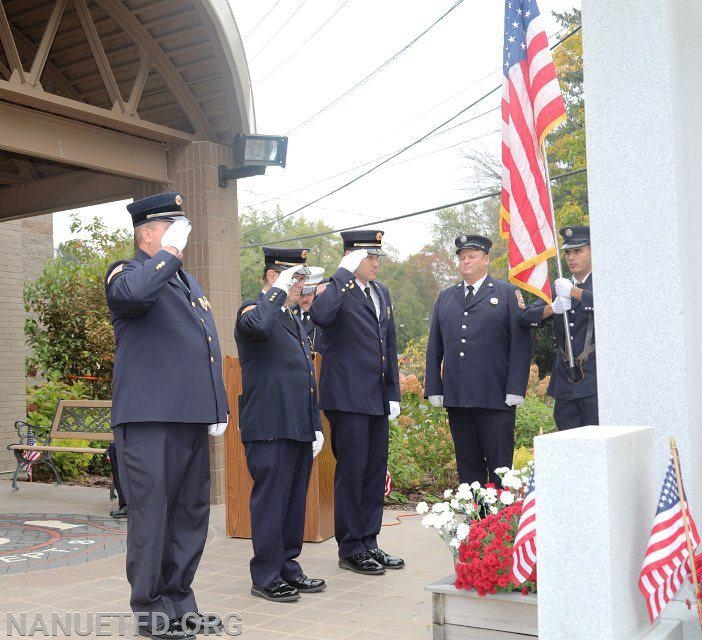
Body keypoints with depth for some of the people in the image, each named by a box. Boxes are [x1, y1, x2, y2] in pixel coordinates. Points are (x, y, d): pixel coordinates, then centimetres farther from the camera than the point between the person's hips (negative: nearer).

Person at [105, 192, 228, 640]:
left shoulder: (190, 283, 22)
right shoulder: (127, 273, -2)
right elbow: (131, 293, -30)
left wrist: (219, 407, 17)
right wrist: (169, 253, -17)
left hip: (192, 419, 8)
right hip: (149, 419, -8)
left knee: (191, 514, 12)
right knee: (152, 513, 0)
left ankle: (179, 602, 24)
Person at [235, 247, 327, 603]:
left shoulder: (294, 321, 21)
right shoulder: (253, 309, -6)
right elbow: (257, 325, -35)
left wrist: (316, 426, 19)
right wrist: (279, 291, -21)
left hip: (298, 429, 9)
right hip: (269, 428, -9)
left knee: (295, 501, 14)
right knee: (271, 501, -2)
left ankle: (288, 568, 25)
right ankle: (266, 577, 8)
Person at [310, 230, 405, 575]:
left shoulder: (382, 292, 16)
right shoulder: (335, 288, -7)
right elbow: (320, 316, -31)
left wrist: (393, 393, 15)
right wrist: (344, 274, -23)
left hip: (378, 398, 8)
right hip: (348, 397, -8)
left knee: (375, 472, 13)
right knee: (351, 472, -1)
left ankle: (369, 543, 24)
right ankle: (351, 549, 11)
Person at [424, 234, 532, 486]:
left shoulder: (508, 293, 4)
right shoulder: (445, 298, 16)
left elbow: (521, 344, -3)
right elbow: (434, 347, 15)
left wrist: (515, 389, -11)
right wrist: (434, 389, 6)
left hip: (496, 397, -4)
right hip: (456, 397, 4)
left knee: (500, 467, 1)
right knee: (467, 466, 10)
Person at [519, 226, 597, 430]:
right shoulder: (558, 287, 16)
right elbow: (527, 316, 7)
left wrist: (574, 292, -21)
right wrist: (552, 308, -13)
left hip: (595, 382, -5)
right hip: (564, 382, 5)